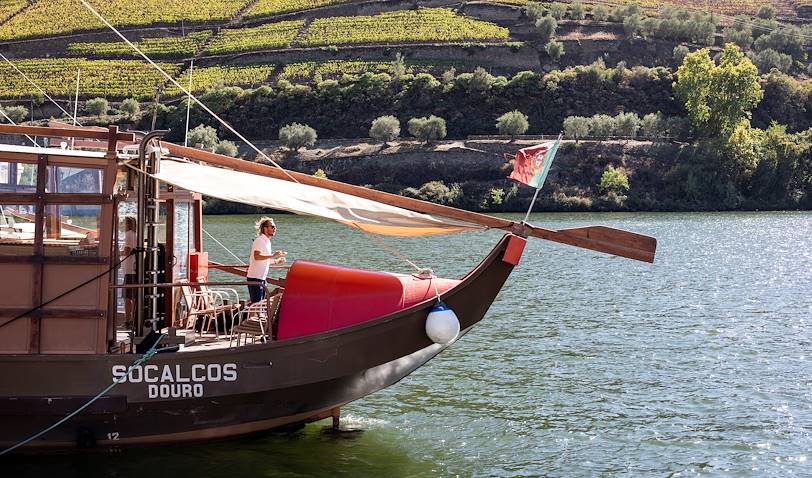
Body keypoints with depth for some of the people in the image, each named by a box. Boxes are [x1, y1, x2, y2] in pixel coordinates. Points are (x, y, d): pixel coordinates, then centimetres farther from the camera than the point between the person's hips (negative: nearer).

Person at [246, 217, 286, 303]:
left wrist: (277, 261, 16)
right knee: (256, 303, -9)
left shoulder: (267, 241, 17)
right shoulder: (260, 240, -12)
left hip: (262, 277, 10)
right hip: (255, 277, -10)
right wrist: (273, 255, -29)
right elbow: (257, 256, -28)